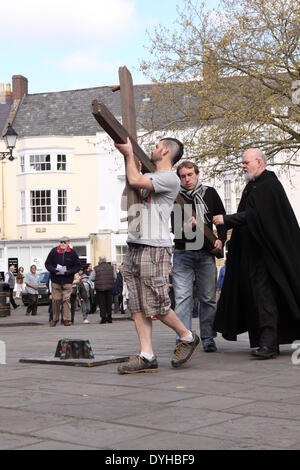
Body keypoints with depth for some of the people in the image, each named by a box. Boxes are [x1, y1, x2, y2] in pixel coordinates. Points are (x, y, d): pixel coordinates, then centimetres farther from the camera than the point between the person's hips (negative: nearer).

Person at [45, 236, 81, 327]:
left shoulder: (72, 253, 2)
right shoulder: (54, 251, 2)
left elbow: (78, 265, 8)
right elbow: (47, 263, 8)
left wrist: (70, 271, -10)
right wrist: (53, 270, -12)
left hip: (67, 280, -1)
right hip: (55, 279, 1)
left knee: (66, 299, -6)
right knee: (56, 299, 2)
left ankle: (67, 319, -2)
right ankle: (55, 319, 14)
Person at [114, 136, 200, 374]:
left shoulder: (171, 179, -7)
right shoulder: (149, 176, 23)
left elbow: (135, 181, -16)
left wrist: (130, 154, 1)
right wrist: (129, 158, 21)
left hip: (154, 248, -9)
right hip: (134, 247, 9)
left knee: (157, 306, -7)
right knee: (138, 307, 2)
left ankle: (188, 337, 15)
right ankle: (147, 357, 3)